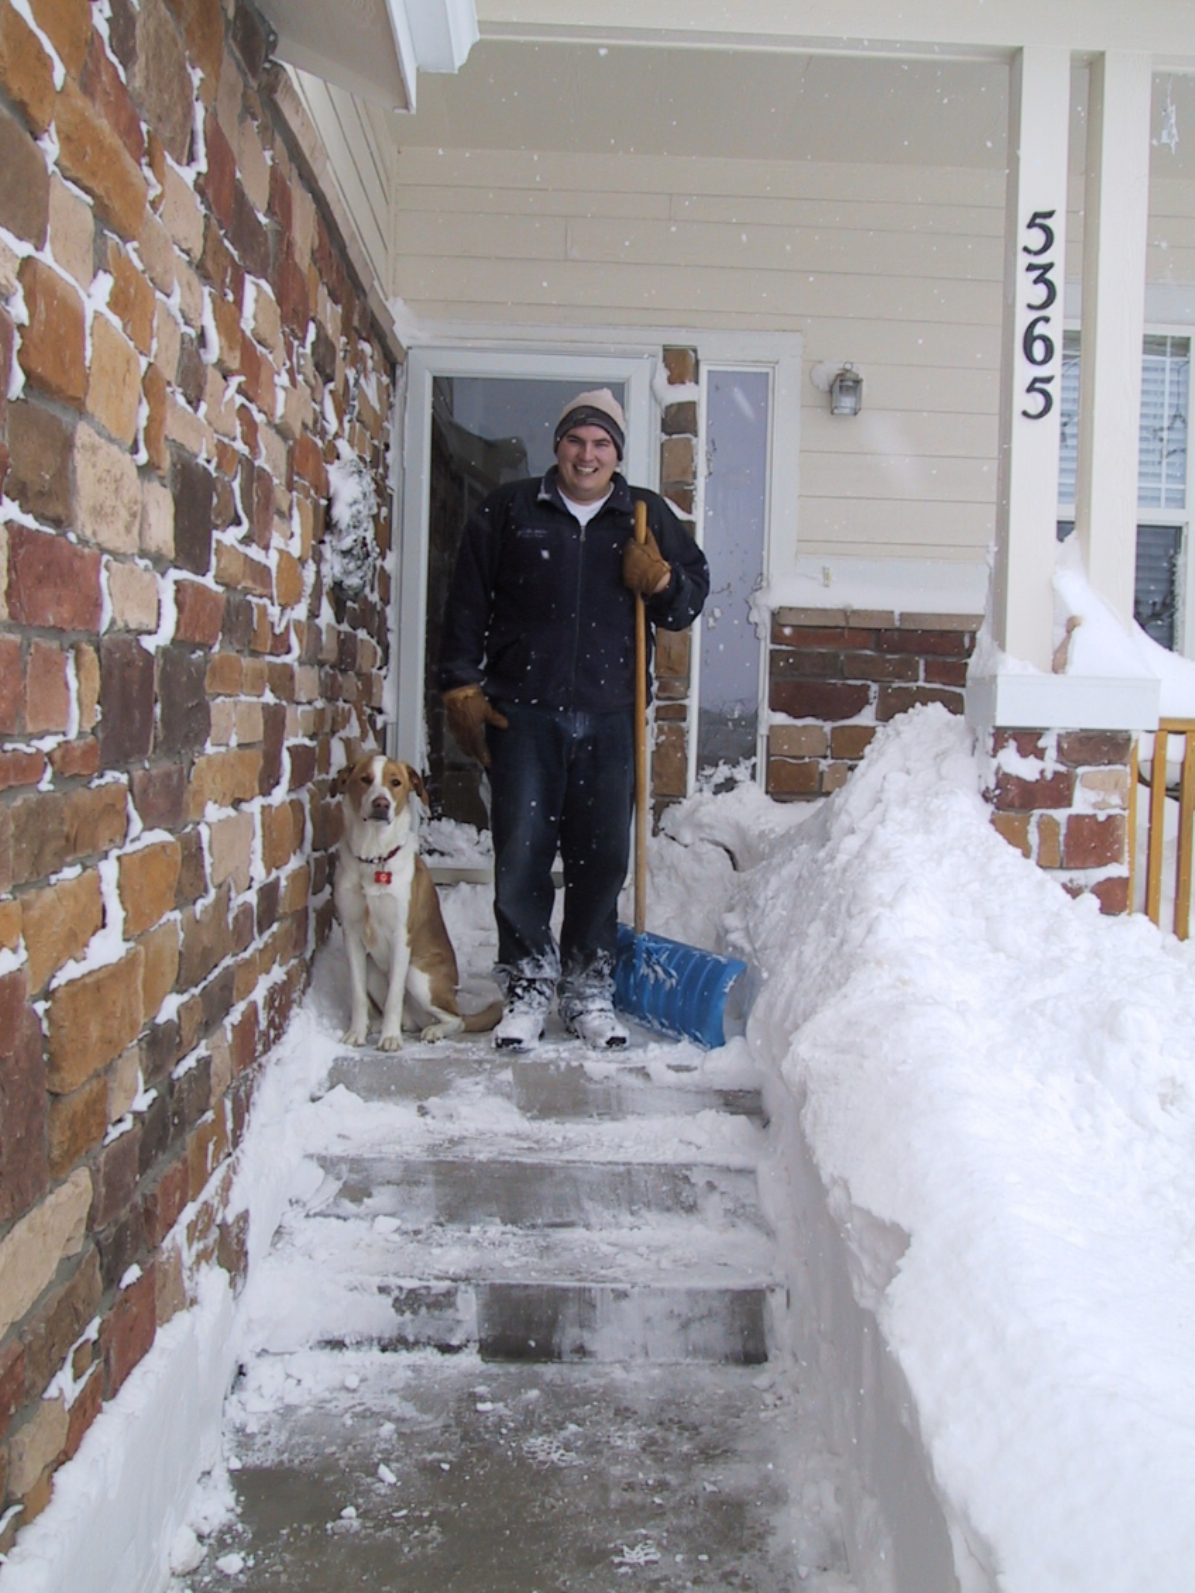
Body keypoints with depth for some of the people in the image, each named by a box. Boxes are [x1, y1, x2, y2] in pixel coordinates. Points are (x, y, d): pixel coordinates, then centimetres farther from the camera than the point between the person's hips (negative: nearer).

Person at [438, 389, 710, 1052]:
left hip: (609, 719, 1)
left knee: (602, 859, 4)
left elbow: (692, 597, 17)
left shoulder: (647, 516, 13)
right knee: (521, 856, -3)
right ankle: (527, 987, 11)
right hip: (523, 714, -1)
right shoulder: (508, 511, 9)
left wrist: (661, 580, -5)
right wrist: (462, 688, 2)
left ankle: (589, 991, 18)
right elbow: (467, 606, 9)